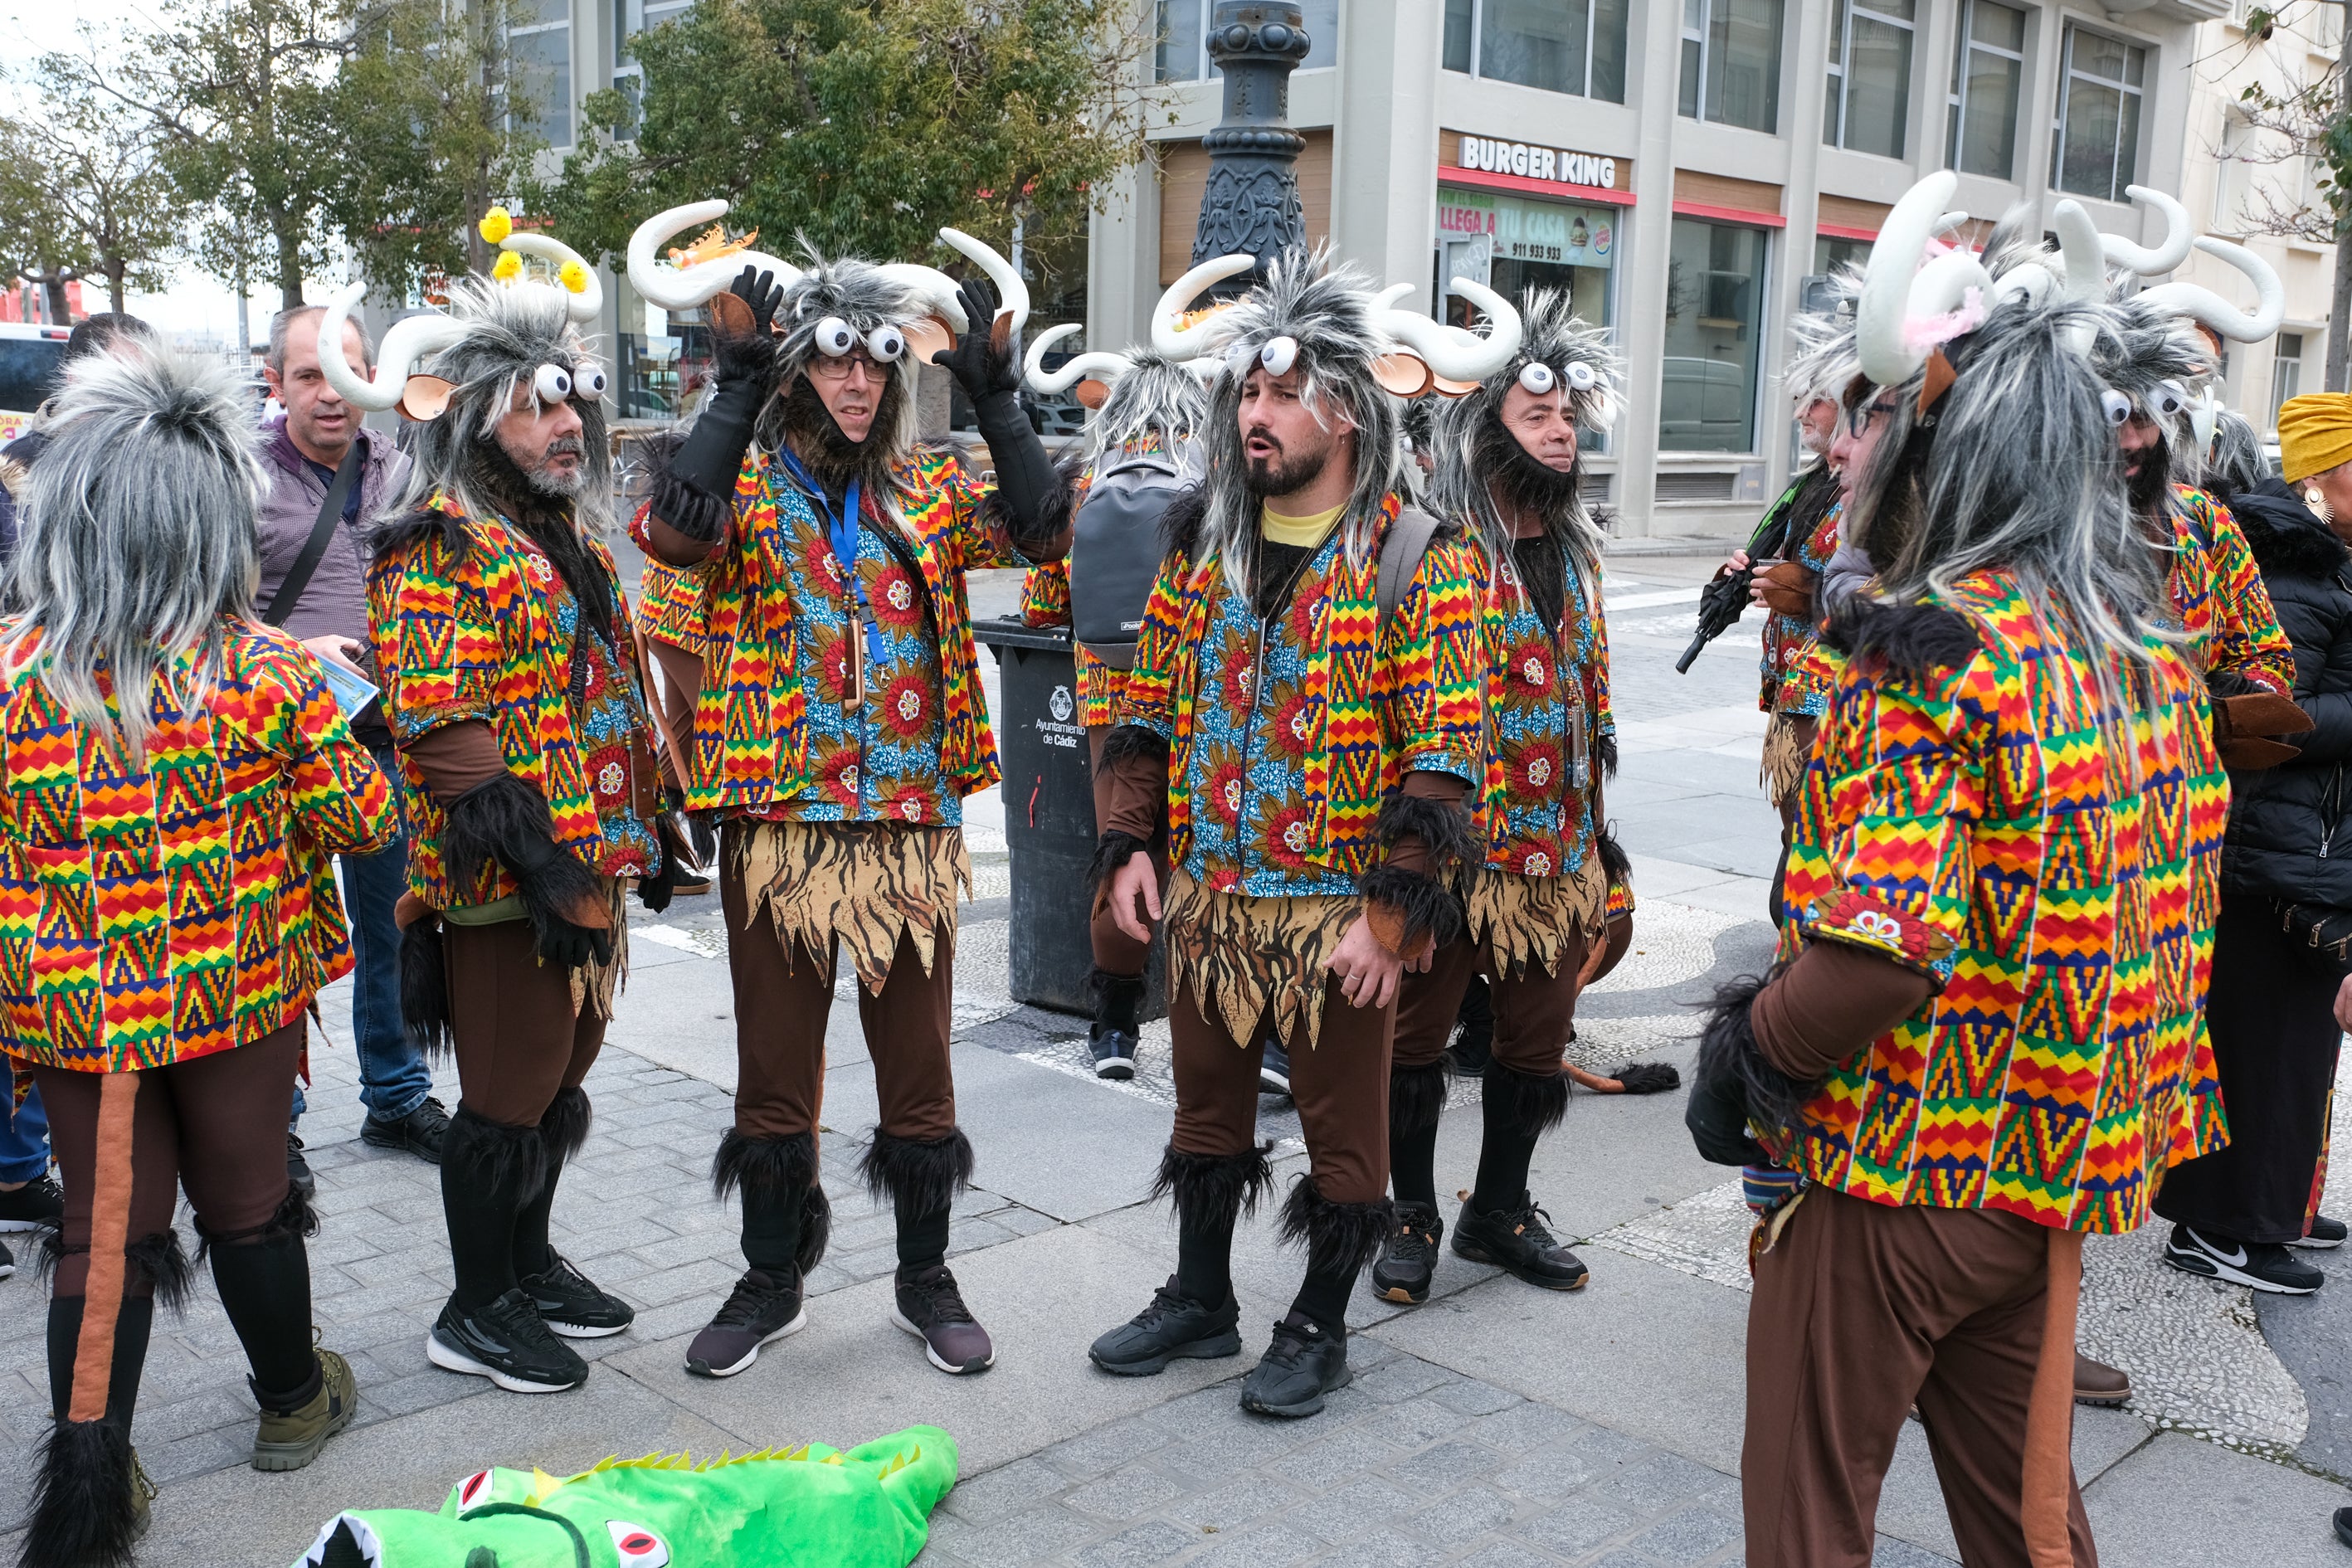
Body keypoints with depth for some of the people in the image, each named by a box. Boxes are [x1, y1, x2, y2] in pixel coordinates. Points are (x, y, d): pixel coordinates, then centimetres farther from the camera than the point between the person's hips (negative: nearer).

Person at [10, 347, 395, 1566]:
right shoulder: (262, 672, -17)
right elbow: (361, 820, -8)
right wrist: (322, 714, 7)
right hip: (238, 992, -1)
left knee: (105, 1230, 12)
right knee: (246, 1201, 18)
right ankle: (292, 1402, 38)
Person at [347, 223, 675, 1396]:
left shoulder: (572, 530, 14)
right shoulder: (441, 544, -14)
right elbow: (438, 725, -21)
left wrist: (647, 832, 18)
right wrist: (536, 856, -24)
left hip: (591, 866, 9)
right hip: (506, 883, -9)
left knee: (559, 1077, 20)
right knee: (506, 1098, 2)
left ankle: (530, 1263, 38)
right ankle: (475, 1313, 19)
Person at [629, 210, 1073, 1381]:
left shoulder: (928, 491, 7)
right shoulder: (748, 485, -1)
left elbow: (1040, 529, -9)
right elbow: (672, 528, -24)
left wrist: (993, 392, -12)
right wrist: (736, 379, -20)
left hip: (912, 824, 2)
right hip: (777, 820, -2)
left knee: (918, 1062, 11)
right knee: (775, 1066, 11)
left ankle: (925, 1278, 29)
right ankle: (770, 1281, 30)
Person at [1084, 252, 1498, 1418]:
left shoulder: (1413, 557, -11)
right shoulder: (1202, 537, 6)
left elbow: (1442, 754, -14)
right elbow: (1149, 703, 11)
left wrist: (1392, 911, -19)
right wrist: (1132, 843, 2)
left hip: (1338, 907, -5)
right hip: (1205, 894, 5)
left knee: (1342, 1124, 9)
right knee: (1207, 1104, 19)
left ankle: (1319, 1326, 28)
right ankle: (1200, 1299, 37)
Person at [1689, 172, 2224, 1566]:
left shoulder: (1933, 649, -21)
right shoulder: (2152, 645, 4)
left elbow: (1877, 950, -28)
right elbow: (2174, 901, 11)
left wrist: (1745, 1057, -12)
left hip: (1894, 1158, -7)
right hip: (2059, 1162, 8)